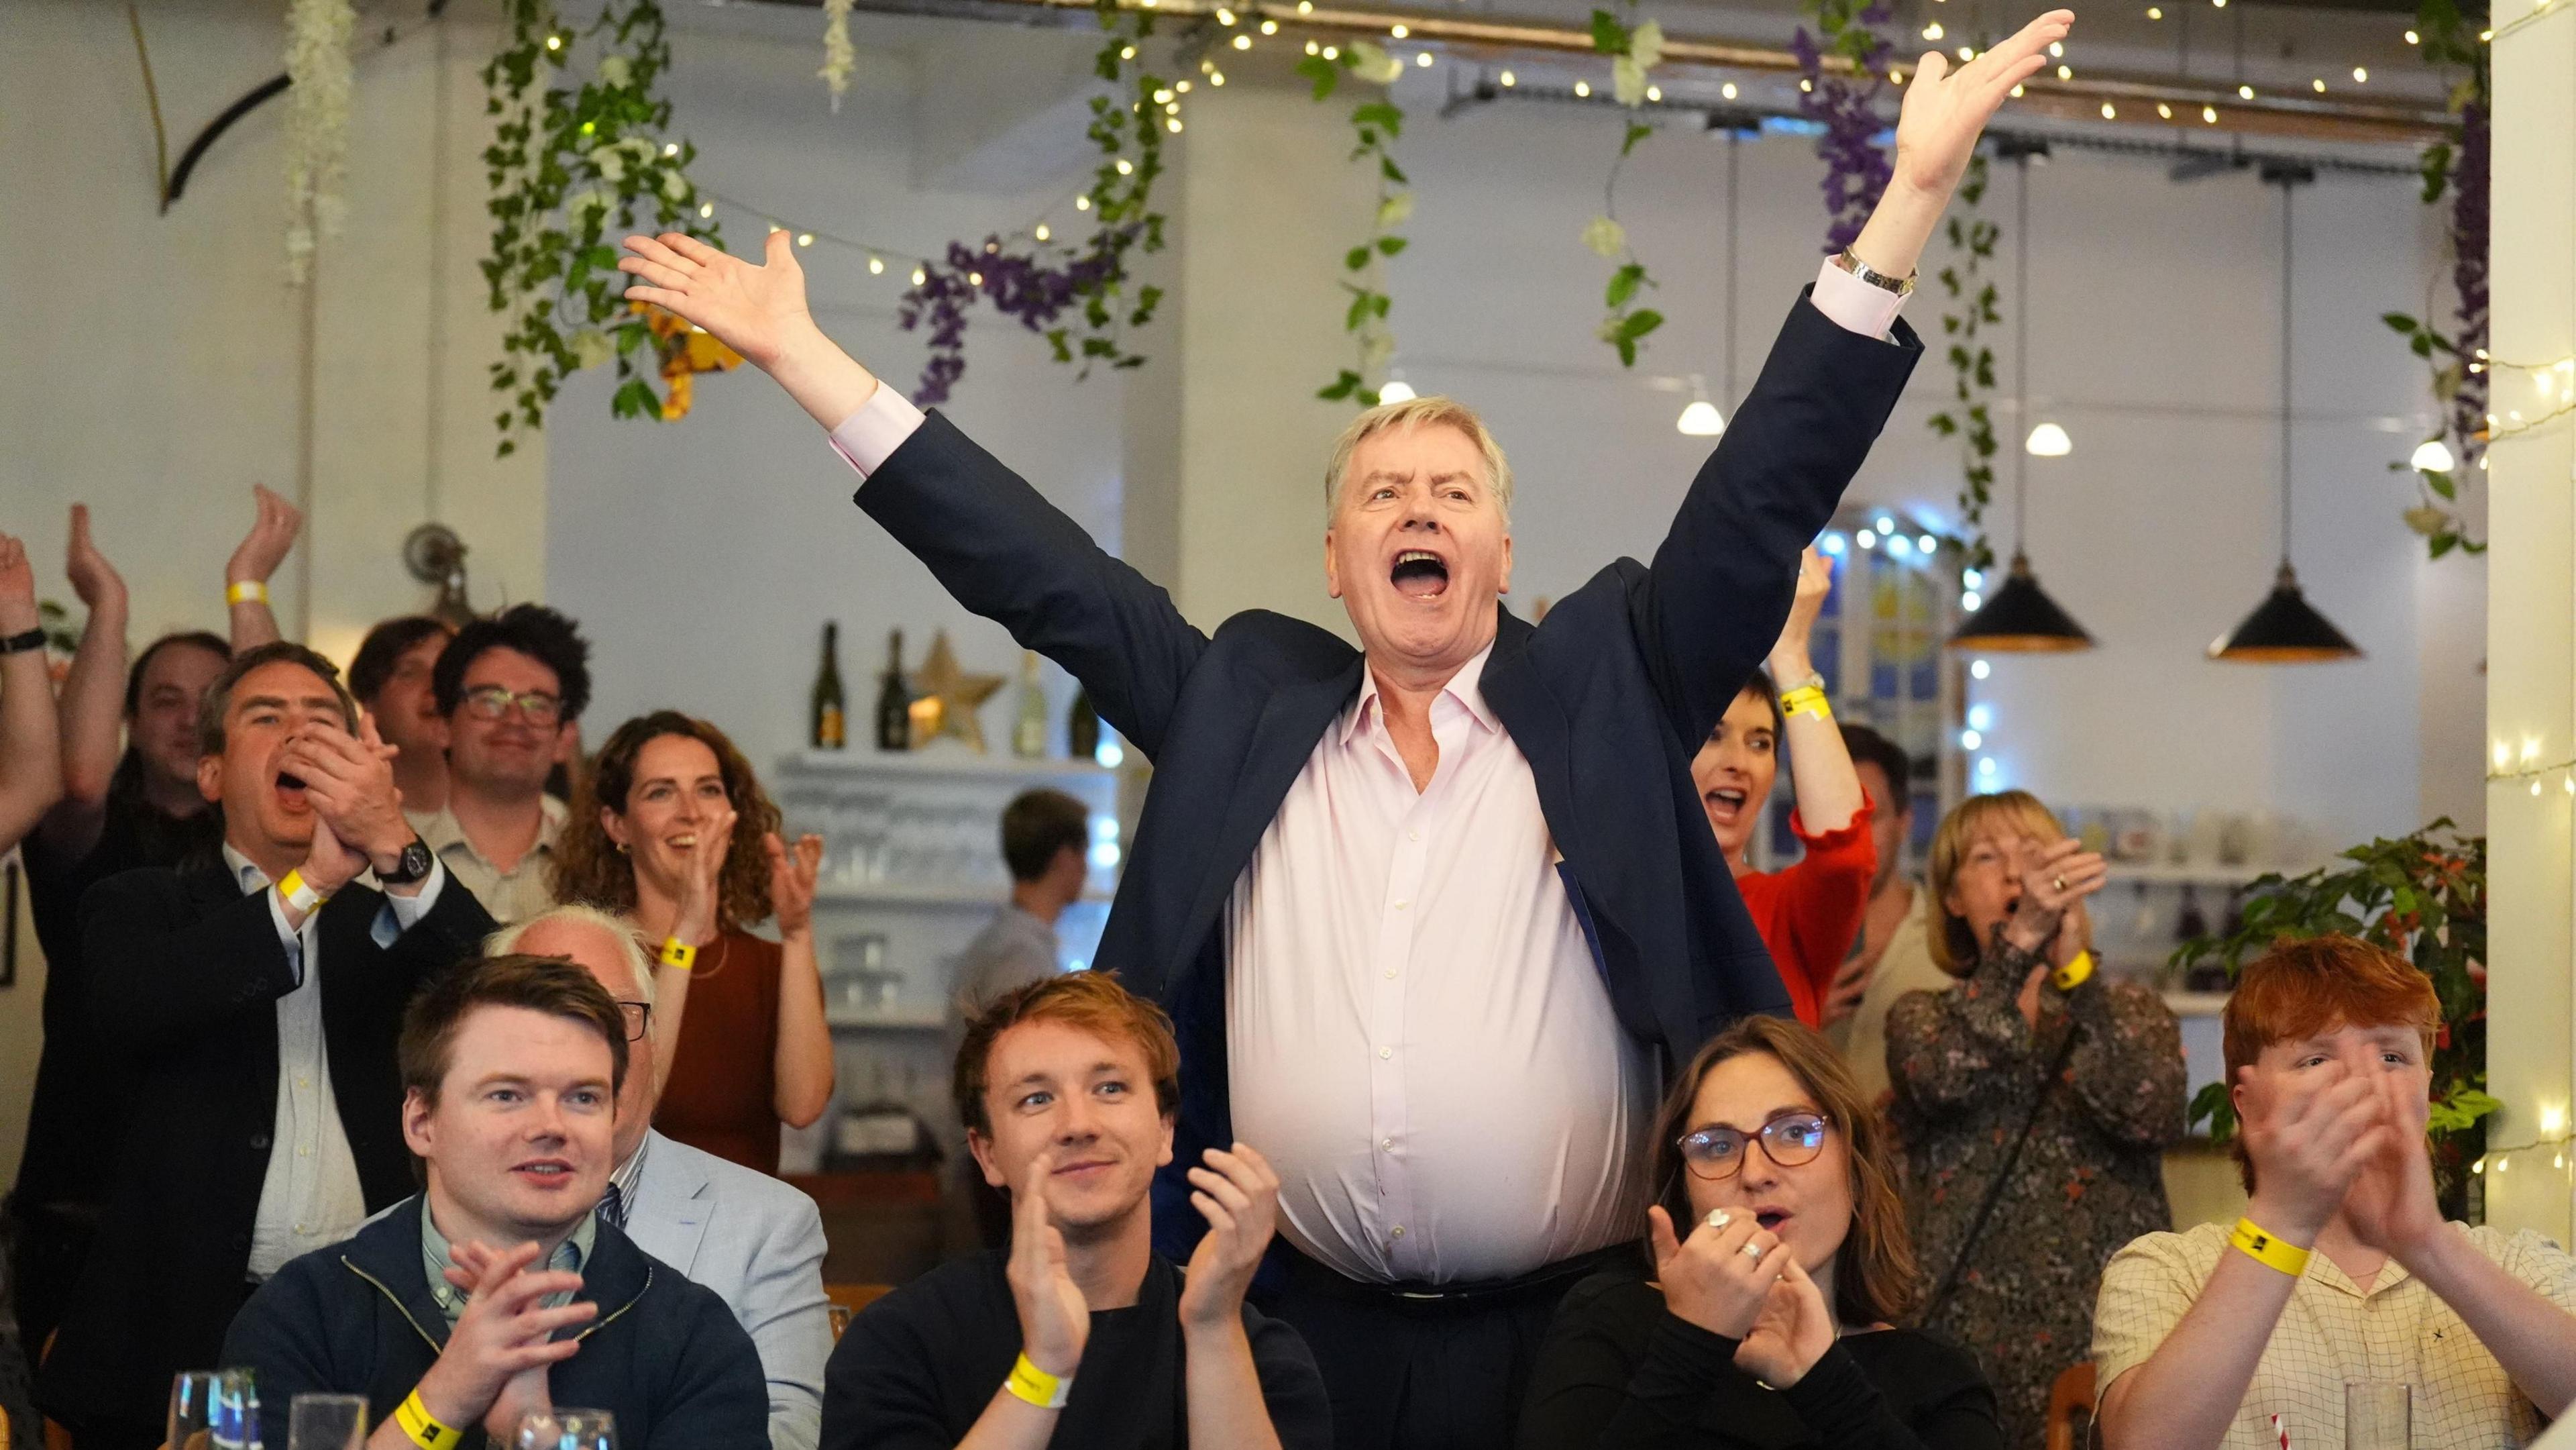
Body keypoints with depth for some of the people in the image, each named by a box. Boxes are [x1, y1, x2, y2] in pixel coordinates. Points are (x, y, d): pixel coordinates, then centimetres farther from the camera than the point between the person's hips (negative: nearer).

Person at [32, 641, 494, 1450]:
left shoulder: (390, 923, 13)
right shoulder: (141, 910, 10)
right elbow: (127, 1011, -13)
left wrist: (396, 850, -20)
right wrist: (313, 882, -20)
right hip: (184, 1328, -1)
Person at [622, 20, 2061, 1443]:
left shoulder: (1602, 686, 5)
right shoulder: (1244, 707, 10)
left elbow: (1765, 496, 0)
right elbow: (1041, 571, 10)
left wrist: (1913, 196, -7)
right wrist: (805, 357, 9)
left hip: (1564, 1328, -1)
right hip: (1305, 1327, 2)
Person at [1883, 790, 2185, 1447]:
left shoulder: (2132, 1012, 10)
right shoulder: (1923, 1018, 9)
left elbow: (2152, 1118, -11)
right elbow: (1944, 1080, -16)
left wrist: (2076, 971, -20)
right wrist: (2022, 938, -27)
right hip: (1973, 1331, 0)